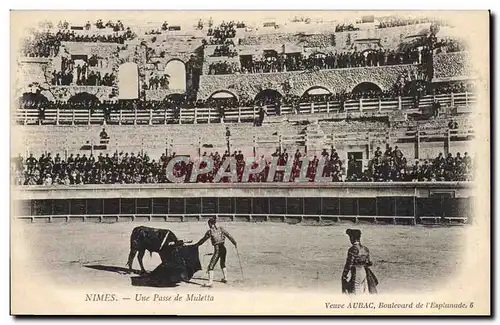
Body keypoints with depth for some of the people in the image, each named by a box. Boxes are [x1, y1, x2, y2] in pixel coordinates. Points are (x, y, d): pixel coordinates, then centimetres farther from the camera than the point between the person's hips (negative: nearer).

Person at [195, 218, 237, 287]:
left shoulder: (210, 231, -8)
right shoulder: (221, 229, 4)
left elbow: (203, 240, 0)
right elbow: (229, 236, 7)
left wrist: (196, 245, 12)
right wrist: (234, 243, 17)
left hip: (217, 250, -6)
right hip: (223, 249, 6)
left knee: (211, 266, -4)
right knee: (223, 264, 28)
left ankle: (210, 282, -13)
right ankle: (225, 278, 37)